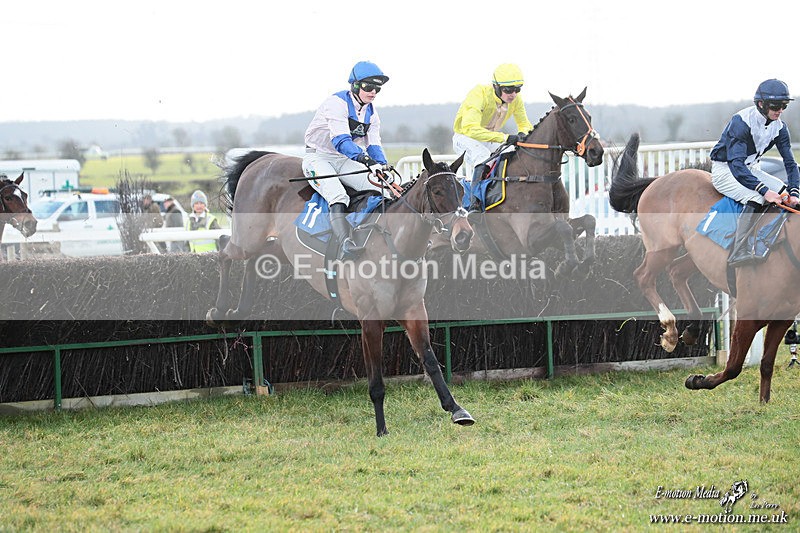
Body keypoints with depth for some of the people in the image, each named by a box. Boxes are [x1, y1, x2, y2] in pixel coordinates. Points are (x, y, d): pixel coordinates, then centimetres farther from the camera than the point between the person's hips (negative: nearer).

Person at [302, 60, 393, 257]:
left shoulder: (371, 113, 7)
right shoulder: (337, 103, -19)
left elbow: (374, 145, 4)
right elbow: (340, 140, -32)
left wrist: (383, 166, -19)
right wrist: (366, 159, -46)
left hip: (345, 161, 8)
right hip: (318, 158, -8)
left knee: (379, 187, -15)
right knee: (338, 197, -33)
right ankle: (346, 243, -49)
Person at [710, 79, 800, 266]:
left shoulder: (779, 127, -5)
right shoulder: (742, 122, -27)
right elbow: (736, 164, -34)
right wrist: (764, 190, -42)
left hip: (750, 169, 8)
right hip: (724, 171, -8)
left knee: (785, 194, -6)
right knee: (757, 198, -31)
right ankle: (739, 252, -34)